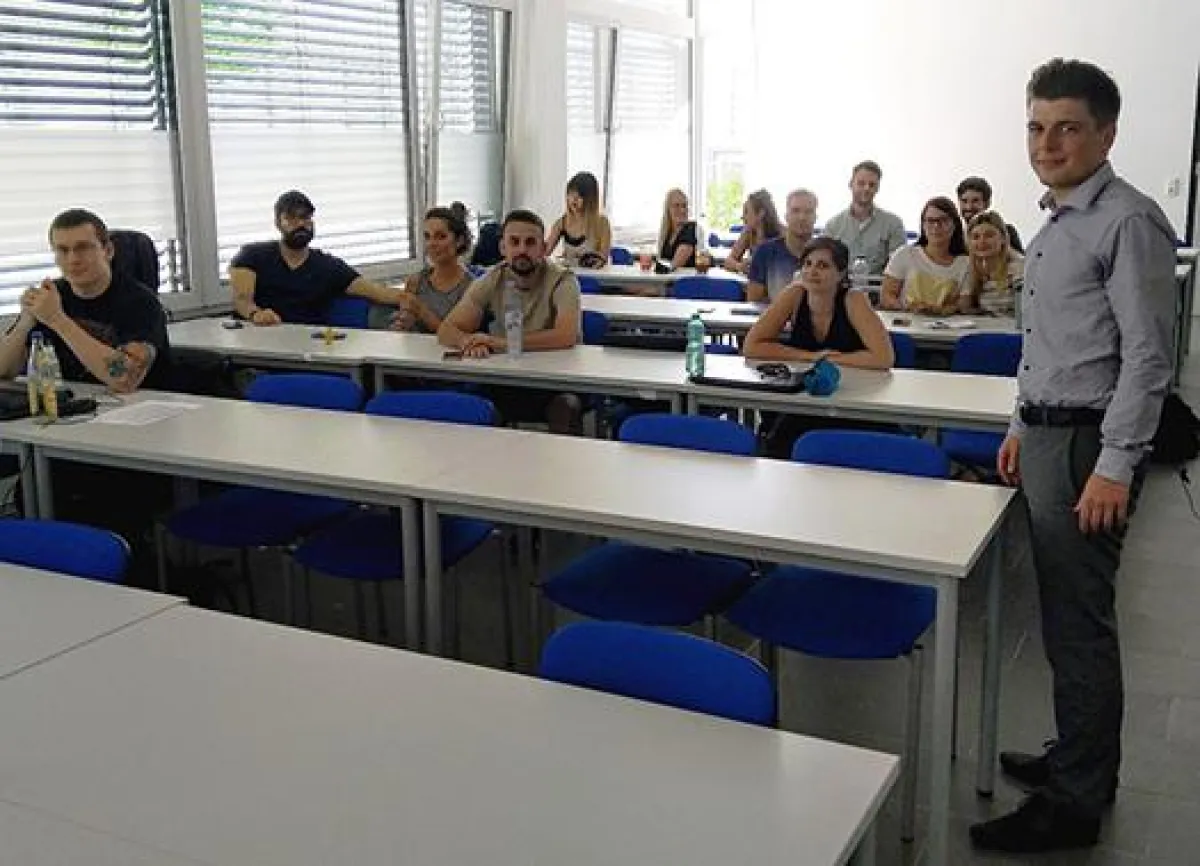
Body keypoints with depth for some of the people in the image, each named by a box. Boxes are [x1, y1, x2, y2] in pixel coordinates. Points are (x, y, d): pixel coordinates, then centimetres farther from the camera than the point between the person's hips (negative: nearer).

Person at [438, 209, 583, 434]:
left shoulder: (562, 281, -10)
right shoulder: (491, 281, 1)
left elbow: (566, 336, -26)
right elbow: (446, 330, -3)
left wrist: (502, 343, -30)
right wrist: (470, 341, -27)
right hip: (504, 379, 3)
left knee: (566, 406, -34)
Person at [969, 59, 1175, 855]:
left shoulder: (1128, 221, -14)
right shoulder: (1056, 222, 14)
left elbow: (1147, 356, -18)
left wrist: (1114, 466, -21)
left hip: (1090, 442, -9)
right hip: (1046, 432, 9)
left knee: (1079, 621, -3)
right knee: (1066, 612, 17)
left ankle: (1074, 804, 8)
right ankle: (1081, 759, 32)